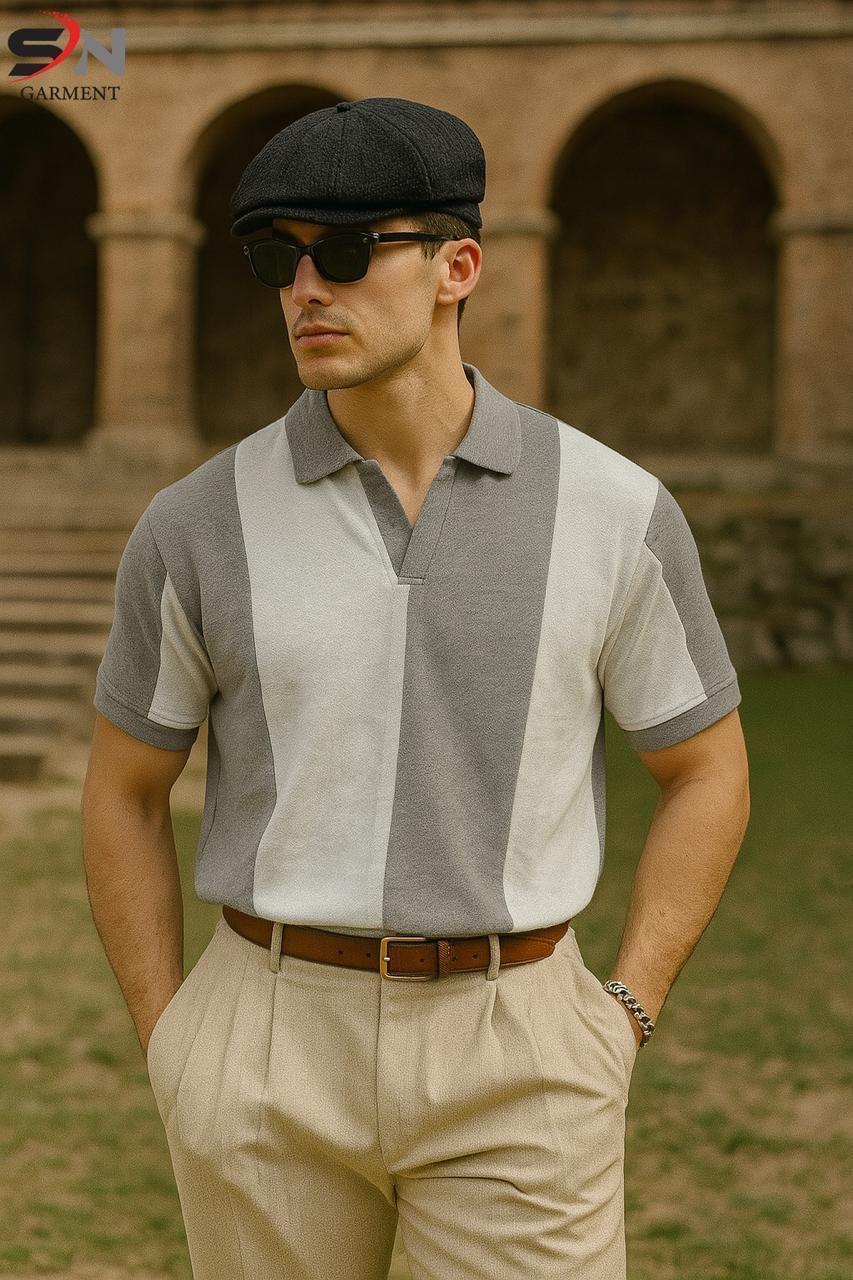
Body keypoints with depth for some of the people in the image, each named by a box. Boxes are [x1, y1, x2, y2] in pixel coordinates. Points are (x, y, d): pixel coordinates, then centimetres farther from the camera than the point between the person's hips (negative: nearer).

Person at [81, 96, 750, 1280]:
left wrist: (619, 1027, -2)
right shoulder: (199, 527, -4)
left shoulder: (616, 512, -5)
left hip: (512, 1067, -1)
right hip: (274, 1055, 1)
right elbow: (122, 792, 8)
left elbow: (707, 771, 6)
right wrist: (176, 1063, 3)